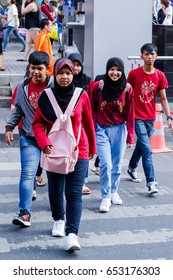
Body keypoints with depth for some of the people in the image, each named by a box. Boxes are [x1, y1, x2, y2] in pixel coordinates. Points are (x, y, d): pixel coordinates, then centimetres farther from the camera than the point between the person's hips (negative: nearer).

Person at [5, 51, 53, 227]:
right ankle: (24, 213, -13)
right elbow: (18, 110, 16)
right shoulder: (23, 87, 4)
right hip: (29, 138, 2)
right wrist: (10, 127, 7)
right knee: (27, 174, -11)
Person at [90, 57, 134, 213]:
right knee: (106, 164, -10)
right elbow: (92, 111, 1)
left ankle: (114, 192, 29)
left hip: (119, 130, 2)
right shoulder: (98, 86, -5)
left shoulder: (127, 89, -1)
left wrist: (130, 135, 3)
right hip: (102, 130, -2)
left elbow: (130, 114, 2)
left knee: (117, 165, 10)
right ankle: (106, 197, 2)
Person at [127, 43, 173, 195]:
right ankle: (151, 182, -13)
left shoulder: (160, 76, 0)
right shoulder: (134, 74, -8)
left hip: (151, 117, 4)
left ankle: (132, 168, 45)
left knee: (141, 145, 20)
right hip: (137, 117, -4)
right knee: (147, 149, -12)